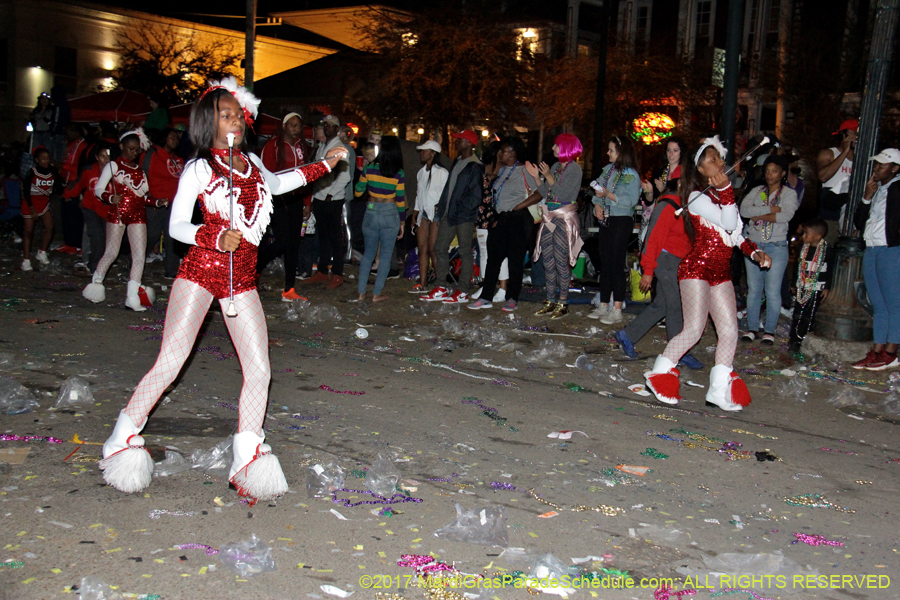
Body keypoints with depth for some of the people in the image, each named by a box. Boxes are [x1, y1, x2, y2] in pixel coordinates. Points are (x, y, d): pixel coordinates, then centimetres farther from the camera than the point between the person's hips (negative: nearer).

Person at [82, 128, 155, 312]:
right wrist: (111, 198, -22)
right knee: (111, 253, 0)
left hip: (138, 214, 4)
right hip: (117, 212, -4)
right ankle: (95, 283, 23)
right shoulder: (113, 165, 2)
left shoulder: (140, 170, 18)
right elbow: (98, 189, -3)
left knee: (139, 255, -5)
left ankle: (133, 296, -4)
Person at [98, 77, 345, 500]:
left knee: (259, 369, -3)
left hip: (243, 279, 5)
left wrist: (324, 165, 38)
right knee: (169, 364, -9)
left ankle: (247, 459, 10)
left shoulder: (250, 162, 13)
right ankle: (124, 437, 12)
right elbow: (176, 226, -4)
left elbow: (274, 184, 36)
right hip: (201, 270, -5)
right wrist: (217, 237, -22)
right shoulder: (198, 169, -2)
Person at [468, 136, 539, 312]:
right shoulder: (502, 170, 14)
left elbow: (539, 194, -14)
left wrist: (517, 207, -13)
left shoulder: (524, 171, -8)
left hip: (517, 219, -8)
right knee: (493, 257, 7)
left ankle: (512, 299, 8)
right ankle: (486, 297, 11)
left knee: (515, 260, 0)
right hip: (500, 219, 8)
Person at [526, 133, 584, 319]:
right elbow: (546, 194, 14)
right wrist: (536, 177, 6)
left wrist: (548, 176, -18)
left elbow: (565, 194, -16)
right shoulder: (555, 166, 16)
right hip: (549, 218, 8)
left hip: (565, 219, -8)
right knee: (548, 260, 8)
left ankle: (563, 303, 1)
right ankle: (551, 301, 15)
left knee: (561, 261, -6)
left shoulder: (574, 168, -6)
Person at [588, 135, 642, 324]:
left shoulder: (631, 175, -9)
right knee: (604, 263, 10)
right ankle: (604, 306, 18)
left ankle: (617, 310, -5)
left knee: (617, 264, -7)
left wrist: (608, 195, -21)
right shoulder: (607, 169, 12)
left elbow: (631, 200, -17)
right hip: (606, 220, 7)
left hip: (622, 221, -7)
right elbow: (598, 191, 14)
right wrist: (597, 205, -5)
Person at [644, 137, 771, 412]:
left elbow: (735, 233, 24)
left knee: (730, 331, 1)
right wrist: (725, 190, -26)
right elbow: (727, 223, -18)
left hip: (721, 273, 8)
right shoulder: (697, 197, -9)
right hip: (697, 268, -8)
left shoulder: (720, 194, 18)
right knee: (694, 329, -13)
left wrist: (755, 252, 10)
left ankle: (720, 390, 8)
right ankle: (658, 376, 3)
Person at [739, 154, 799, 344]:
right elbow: (744, 210, -6)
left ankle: (769, 330, 4)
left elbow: (786, 215, -14)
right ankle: (752, 328, 11)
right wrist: (770, 210, -13)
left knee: (773, 291, -4)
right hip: (753, 245, 3)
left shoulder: (789, 194, 4)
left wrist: (760, 216, -9)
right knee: (753, 289, 3)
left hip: (777, 248, -3)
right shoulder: (756, 192, 12)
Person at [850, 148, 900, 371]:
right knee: (878, 306, 9)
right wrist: (866, 197, 3)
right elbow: (859, 222, 13)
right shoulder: (876, 189, 18)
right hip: (870, 252, 8)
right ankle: (876, 352, 11)